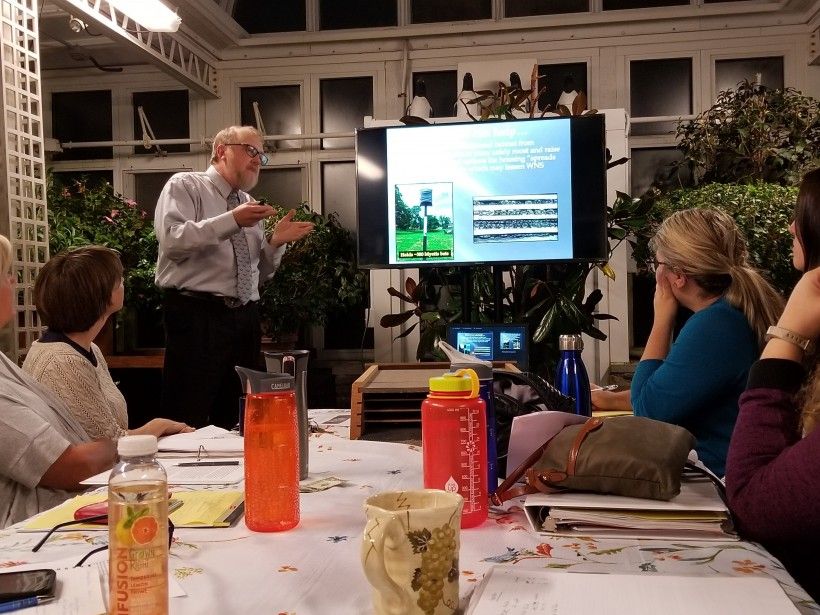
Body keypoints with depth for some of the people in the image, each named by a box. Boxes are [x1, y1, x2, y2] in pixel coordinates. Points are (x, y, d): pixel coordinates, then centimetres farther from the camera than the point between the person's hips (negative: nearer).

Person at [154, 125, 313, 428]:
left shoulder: (248, 203, 19)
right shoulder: (185, 186, 1)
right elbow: (172, 240, -18)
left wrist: (276, 242, 2)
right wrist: (232, 220, -22)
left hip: (245, 319, 7)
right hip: (197, 317, -7)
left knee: (237, 422, 13)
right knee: (187, 424, -5)